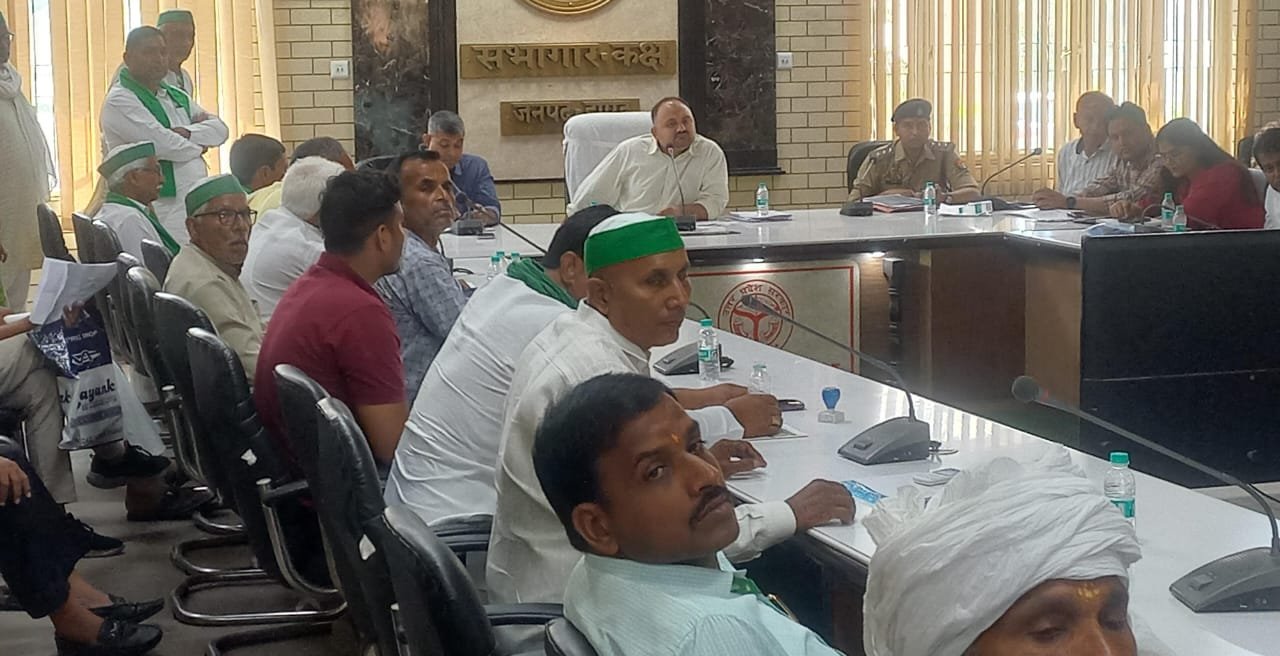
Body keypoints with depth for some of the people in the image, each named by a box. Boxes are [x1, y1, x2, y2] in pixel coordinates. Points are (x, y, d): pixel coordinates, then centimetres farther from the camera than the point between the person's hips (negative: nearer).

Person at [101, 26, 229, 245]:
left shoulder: (177, 96, 20)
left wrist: (187, 133, -8)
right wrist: (199, 146, 2)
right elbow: (162, 144, -17)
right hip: (161, 210, -7)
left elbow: (220, 129, 12)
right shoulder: (119, 101, -6)